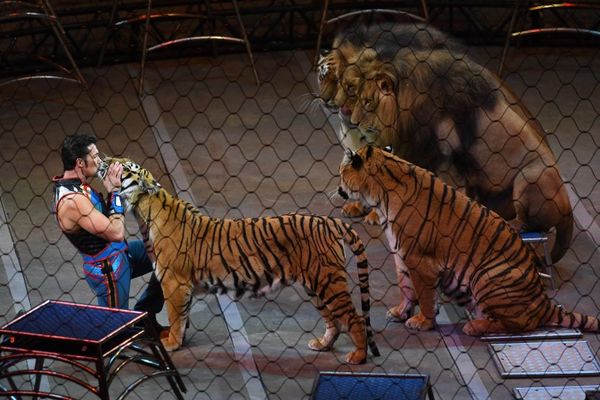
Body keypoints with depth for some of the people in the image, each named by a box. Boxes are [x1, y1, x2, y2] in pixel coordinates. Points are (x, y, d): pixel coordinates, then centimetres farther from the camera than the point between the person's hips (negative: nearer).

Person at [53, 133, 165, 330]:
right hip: (108, 269, -9)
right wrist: (115, 191, -20)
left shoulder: (75, 184, -1)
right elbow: (116, 233, -28)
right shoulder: (72, 201, -31)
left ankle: (144, 313, 24)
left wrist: (111, 189, -8)